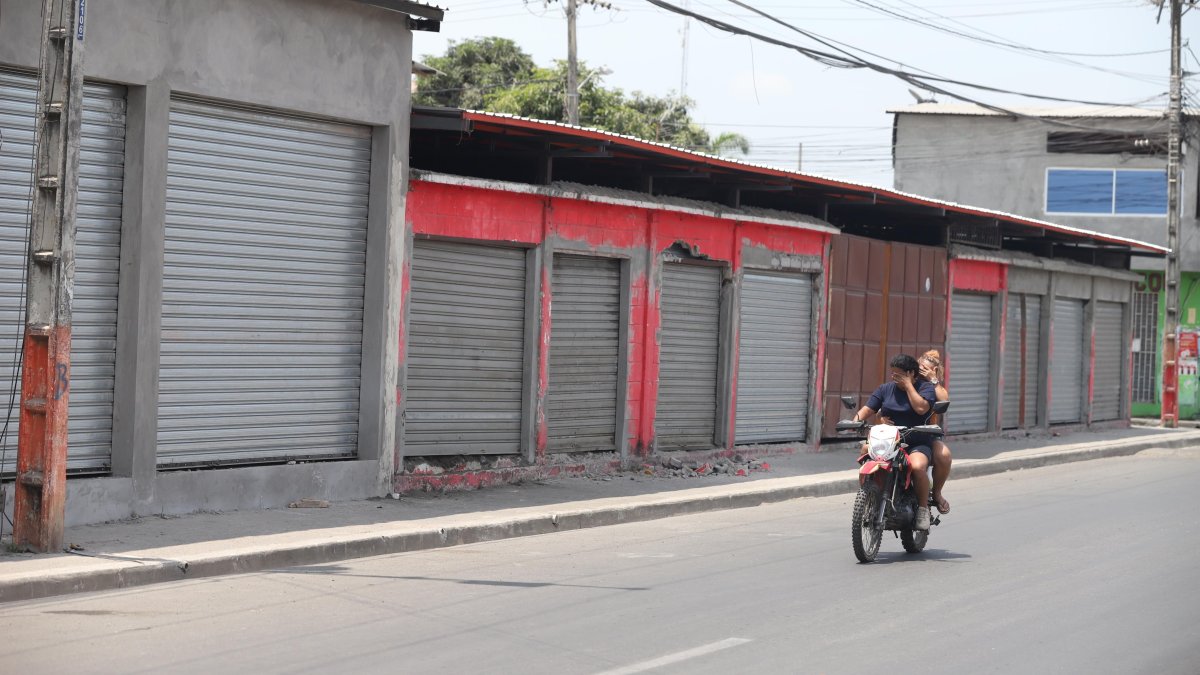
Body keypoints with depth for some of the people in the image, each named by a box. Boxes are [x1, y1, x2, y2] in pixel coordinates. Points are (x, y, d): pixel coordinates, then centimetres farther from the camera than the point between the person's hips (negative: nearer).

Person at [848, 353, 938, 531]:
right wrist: (856, 420, -12)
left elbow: (921, 408, -16)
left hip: (917, 444, -4)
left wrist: (908, 384, -8)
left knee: (917, 466, -36)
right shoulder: (886, 389, 15)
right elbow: (868, 409, 10)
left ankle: (923, 509, -15)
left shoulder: (926, 388, 3)